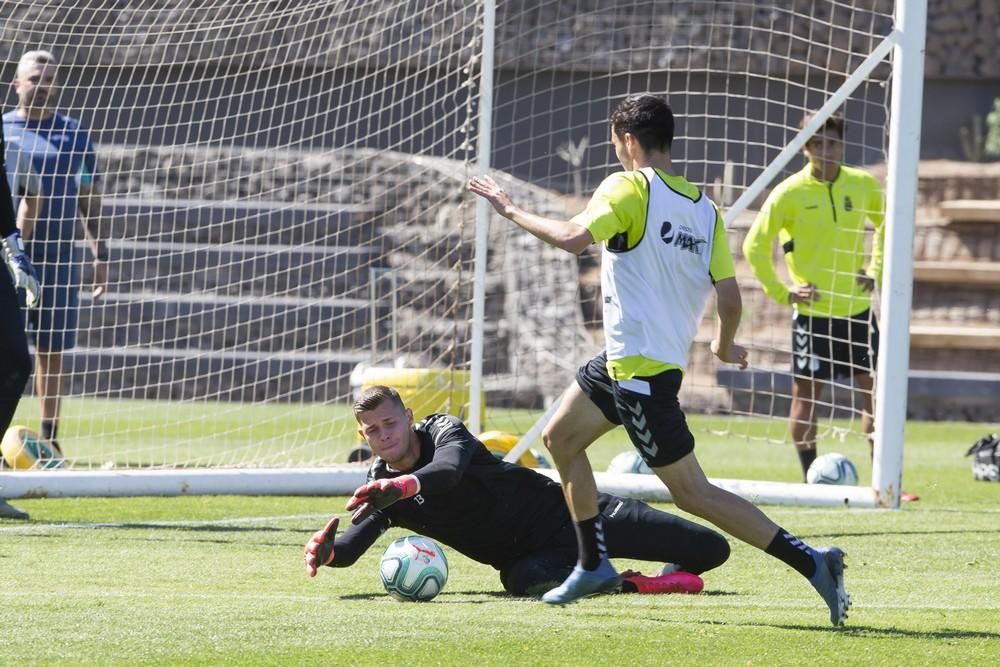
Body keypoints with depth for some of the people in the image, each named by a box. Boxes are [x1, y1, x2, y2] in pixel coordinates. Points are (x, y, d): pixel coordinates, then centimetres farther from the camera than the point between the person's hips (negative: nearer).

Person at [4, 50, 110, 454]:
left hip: (58, 256, 1)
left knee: (51, 351, 4)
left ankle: (49, 436, 10)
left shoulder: (73, 134, 10)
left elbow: (89, 200, 12)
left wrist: (100, 254, 5)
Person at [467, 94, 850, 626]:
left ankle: (810, 561, -10)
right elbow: (730, 299, 4)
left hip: (640, 367, -9)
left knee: (691, 491, -5)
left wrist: (511, 211, -14)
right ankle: (594, 566, 26)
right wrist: (725, 348, 23)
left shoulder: (629, 188, -13)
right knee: (560, 437, 21)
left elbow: (573, 237, -28)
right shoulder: (703, 207, 7)